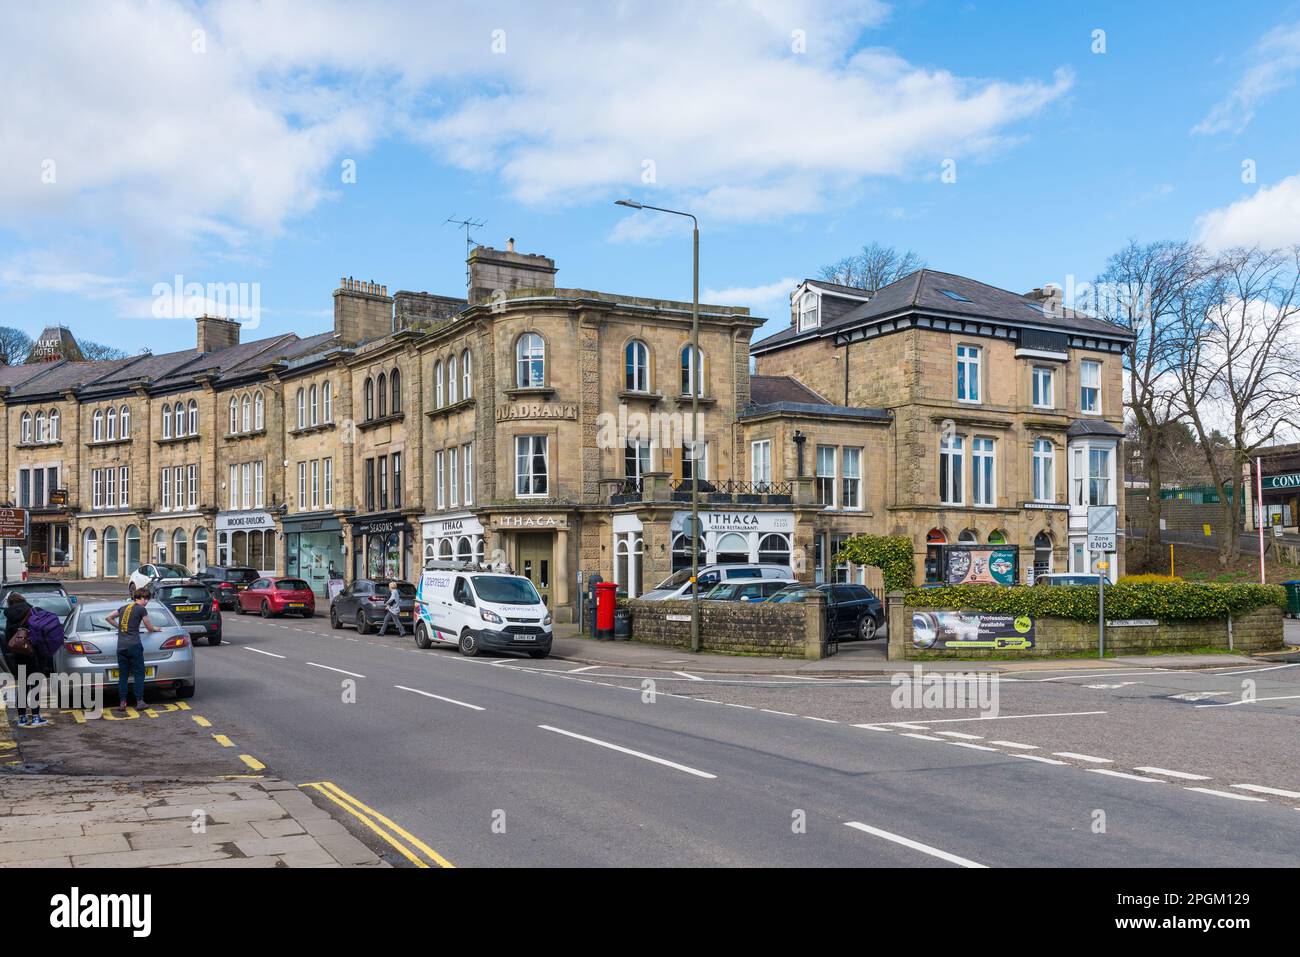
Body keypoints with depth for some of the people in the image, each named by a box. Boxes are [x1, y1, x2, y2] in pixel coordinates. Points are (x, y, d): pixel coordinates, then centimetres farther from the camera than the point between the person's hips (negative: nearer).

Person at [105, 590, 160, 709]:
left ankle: (122, 702, 5)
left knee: (122, 675, 7)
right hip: (134, 646, -6)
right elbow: (149, 627, 5)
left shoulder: (123, 608, 15)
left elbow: (108, 618, 25)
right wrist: (157, 629, 25)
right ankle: (140, 701, 0)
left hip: (121, 646, 6)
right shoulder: (141, 609, -3)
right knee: (139, 674, 2)